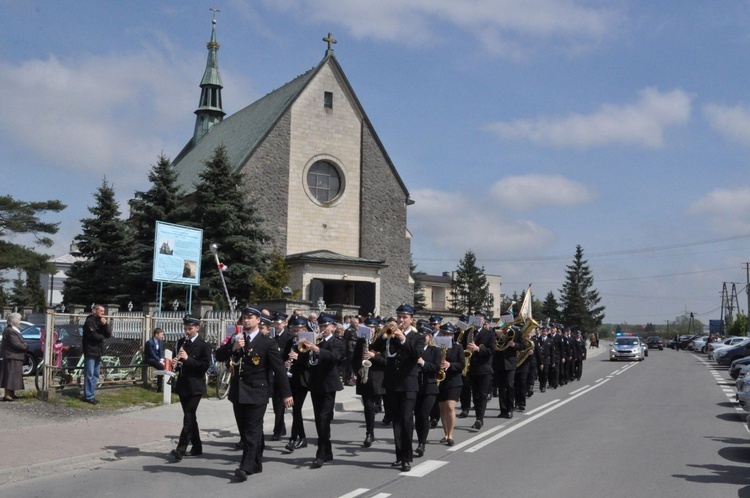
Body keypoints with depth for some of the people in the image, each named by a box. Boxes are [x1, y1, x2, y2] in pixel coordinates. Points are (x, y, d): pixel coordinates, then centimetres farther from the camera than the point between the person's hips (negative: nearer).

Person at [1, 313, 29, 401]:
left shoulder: (12, 330, 15)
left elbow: (19, 342, 19)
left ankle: (11, 394, 22)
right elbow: (16, 344, -22)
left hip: (15, 357, 11)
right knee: (10, 375, -8)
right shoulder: (10, 331, -19)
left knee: (14, 376, 15)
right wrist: (26, 346, -8)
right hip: (12, 357, -11)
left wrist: (24, 345, 1)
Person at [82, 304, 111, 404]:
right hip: (90, 352, -9)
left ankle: (90, 395, 17)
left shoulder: (101, 321, 16)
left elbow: (109, 334, 8)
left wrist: (105, 325, -9)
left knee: (96, 375, 11)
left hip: (98, 352, 9)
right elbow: (93, 335, -21)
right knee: (89, 375, -7)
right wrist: (102, 336, -1)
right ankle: (88, 396, -3)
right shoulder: (89, 321, -10)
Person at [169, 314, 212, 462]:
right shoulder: (181, 342, 12)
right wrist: (175, 364, -5)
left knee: (188, 417, -12)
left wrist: (188, 359, -22)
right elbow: (176, 360, 19)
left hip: (195, 386, -7)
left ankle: (181, 449, -17)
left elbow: (205, 365, -15)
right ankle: (197, 447, 21)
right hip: (182, 385, 7)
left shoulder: (204, 345, -7)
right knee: (190, 417, 12)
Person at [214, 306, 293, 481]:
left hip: (257, 393, -6)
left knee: (253, 430, -9)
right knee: (245, 430, 12)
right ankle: (256, 464, 23)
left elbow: (279, 369, -8)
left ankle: (246, 467, -12)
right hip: (238, 391, 6)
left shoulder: (268, 342, -7)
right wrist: (233, 347, -15)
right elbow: (219, 356, 3)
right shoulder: (235, 339, 11)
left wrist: (286, 394, -11)